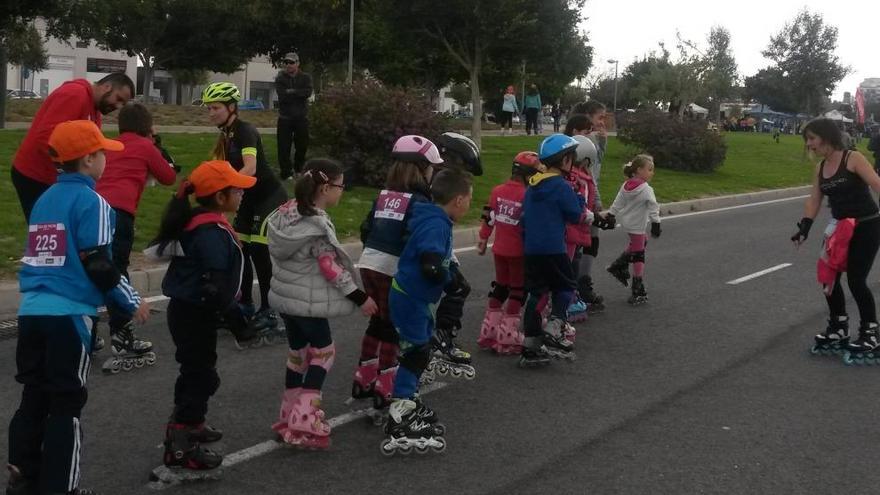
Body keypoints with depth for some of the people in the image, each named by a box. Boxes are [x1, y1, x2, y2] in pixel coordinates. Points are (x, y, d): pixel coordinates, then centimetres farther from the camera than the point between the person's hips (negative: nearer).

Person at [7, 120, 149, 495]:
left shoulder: (45, 199, 14)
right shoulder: (91, 201, -9)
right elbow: (98, 265, -13)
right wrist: (132, 302, -3)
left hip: (32, 310, 7)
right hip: (69, 314, -7)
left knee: (34, 396, 15)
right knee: (66, 403, 1)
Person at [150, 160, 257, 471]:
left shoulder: (197, 222, 8)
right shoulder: (212, 233, -23)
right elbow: (215, 287, -27)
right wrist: (237, 324, -21)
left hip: (187, 310, 10)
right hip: (196, 314, -10)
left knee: (194, 371, 23)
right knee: (202, 376, -3)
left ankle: (186, 425, 40)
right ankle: (179, 446, 1)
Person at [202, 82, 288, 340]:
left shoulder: (246, 131, -20)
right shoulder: (226, 135, 7)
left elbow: (250, 168, -35)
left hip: (270, 197, -9)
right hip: (251, 197, 9)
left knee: (259, 251, -11)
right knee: (240, 249, 7)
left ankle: (268, 313, -2)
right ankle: (246, 306, 19)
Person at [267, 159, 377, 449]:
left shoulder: (288, 212, 5)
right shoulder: (318, 224, -21)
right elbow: (330, 268, -20)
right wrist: (361, 298, -13)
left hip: (285, 295, 8)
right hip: (307, 301, -8)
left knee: (298, 352, 17)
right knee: (323, 352, 2)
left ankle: (290, 417, 23)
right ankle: (305, 422, -6)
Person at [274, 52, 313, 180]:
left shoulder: (305, 78, 4)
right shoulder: (280, 78, 2)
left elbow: (308, 92, -15)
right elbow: (282, 95, -14)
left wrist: (291, 92, -14)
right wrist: (299, 94, -12)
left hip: (302, 117, 1)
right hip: (285, 117, -1)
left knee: (302, 145, 8)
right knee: (284, 147, -5)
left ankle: (298, 169, 29)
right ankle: (286, 173, 1)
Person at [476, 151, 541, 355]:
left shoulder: (498, 191, 1)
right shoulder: (528, 196, -17)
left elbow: (488, 217, 7)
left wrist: (482, 240, 18)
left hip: (499, 250, 6)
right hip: (518, 252, -6)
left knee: (500, 288, 19)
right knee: (517, 291, 4)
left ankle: (488, 333, 24)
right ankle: (508, 338, 4)